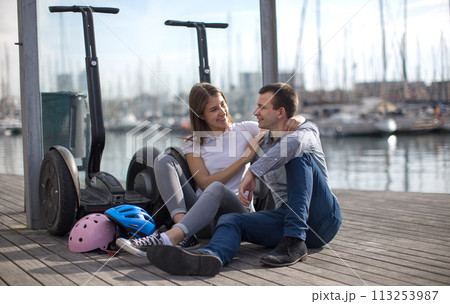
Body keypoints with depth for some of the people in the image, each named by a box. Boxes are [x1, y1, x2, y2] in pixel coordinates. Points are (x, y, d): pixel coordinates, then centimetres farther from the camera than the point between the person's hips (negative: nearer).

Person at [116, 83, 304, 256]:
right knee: (164, 160, -16)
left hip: (235, 209, -2)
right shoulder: (193, 143, 11)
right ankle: (185, 236, -34)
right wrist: (244, 158, -5)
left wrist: (295, 120, -12)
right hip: (202, 217, 2)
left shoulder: (245, 130, 10)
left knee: (216, 190, -36)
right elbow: (205, 183, -2)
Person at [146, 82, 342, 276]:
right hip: (285, 217, 5)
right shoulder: (262, 142, 17)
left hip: (323, 217, -5)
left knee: (298, 156, -26)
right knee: (231, 220, -20)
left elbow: (294, 143, -29)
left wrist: (252, 172, -31)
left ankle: (294, 242, -34)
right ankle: (210, 257, -57)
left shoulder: (307, 130, -2)